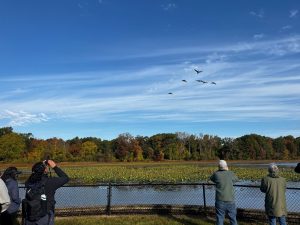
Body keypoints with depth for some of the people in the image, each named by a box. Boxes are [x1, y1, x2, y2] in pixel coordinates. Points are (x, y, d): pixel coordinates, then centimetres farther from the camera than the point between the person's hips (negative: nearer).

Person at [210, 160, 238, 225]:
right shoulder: (231, 173, -4)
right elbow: (236, 178, 19)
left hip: (220, 201, -1)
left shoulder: (216, 174, -8)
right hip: (230, 201, 1)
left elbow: (211, 178, 14)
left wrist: (218, 171, 15)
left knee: (219, 220, 8)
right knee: (233, 219, 18)